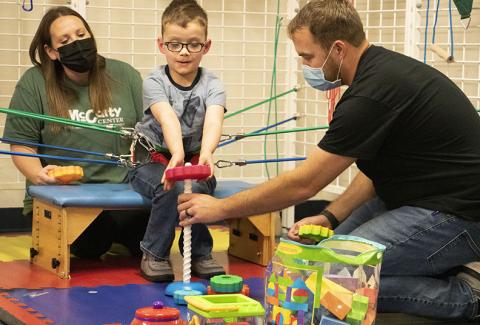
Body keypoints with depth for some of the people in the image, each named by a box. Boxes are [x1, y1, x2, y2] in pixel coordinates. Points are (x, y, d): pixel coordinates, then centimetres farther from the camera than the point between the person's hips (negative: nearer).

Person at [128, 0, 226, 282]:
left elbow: (213, 120, -28)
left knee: (199, 186, -30)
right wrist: (177, 155, -52)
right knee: (172, 187, -32)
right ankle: (155, 253, -11)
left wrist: (206, 152, -51)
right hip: (152, 161, -2)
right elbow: (168, 119, -32)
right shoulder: (154, 82, -12)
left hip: (194, 160, 2)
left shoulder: (211, 85, -7)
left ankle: (200, 253, -7)